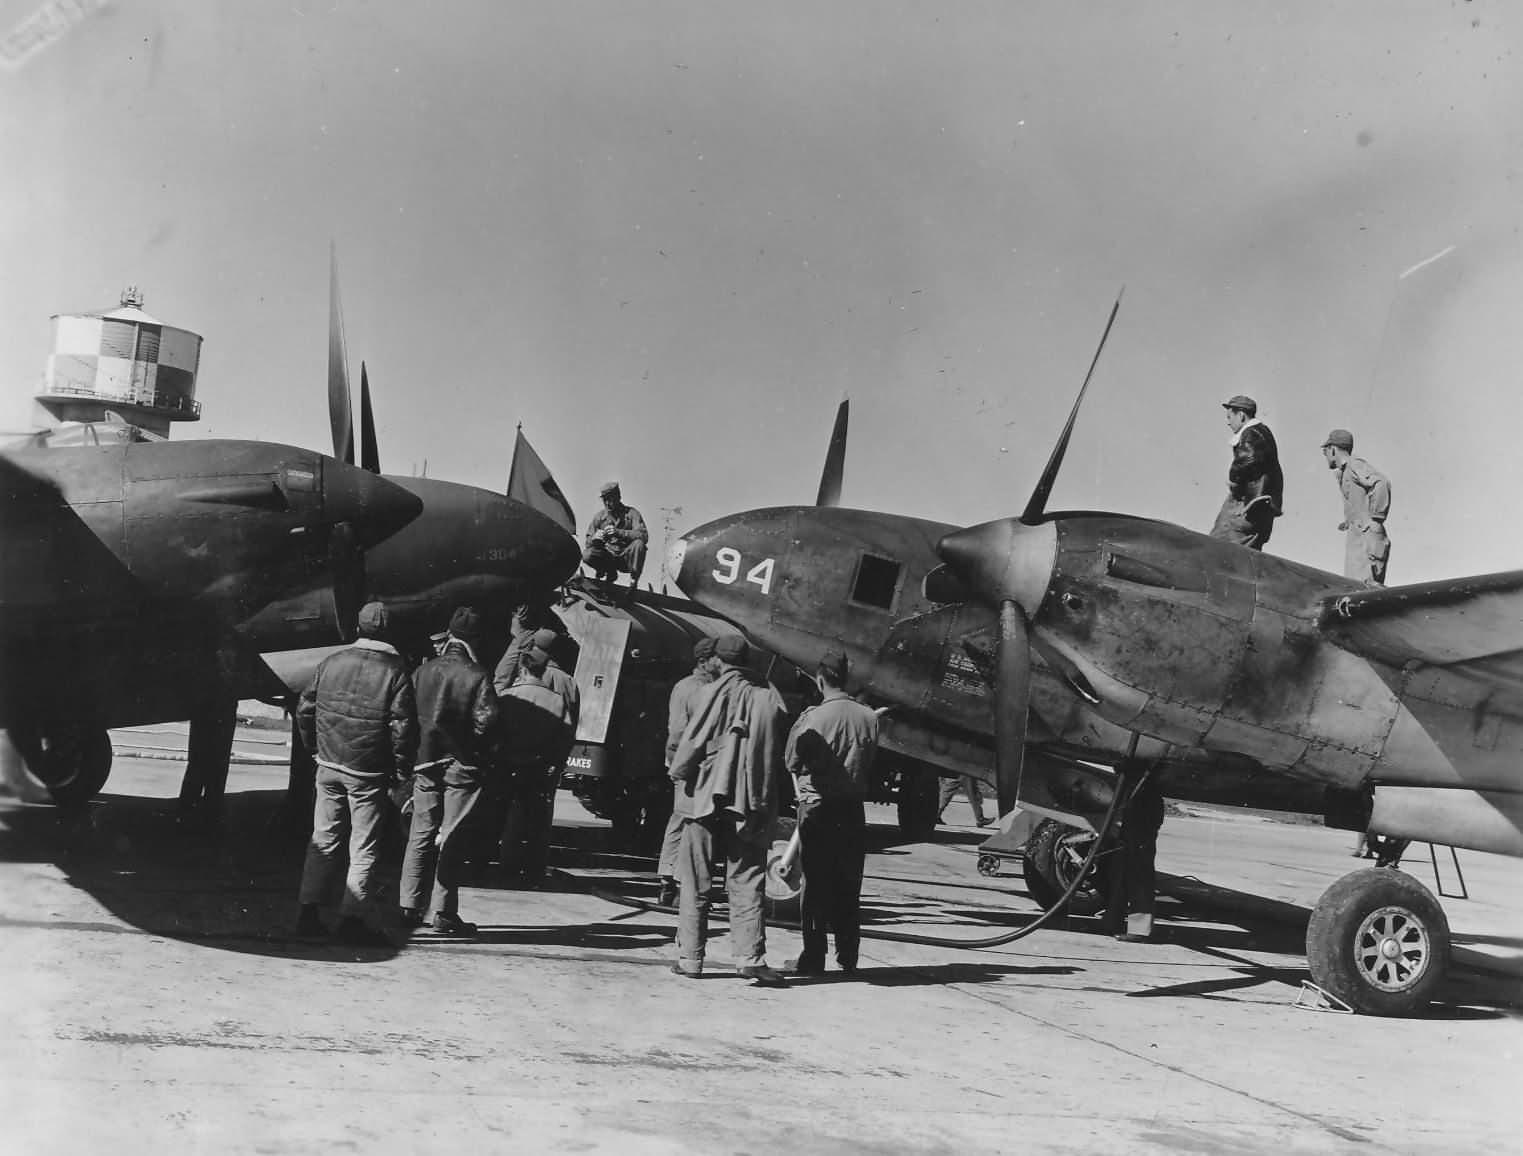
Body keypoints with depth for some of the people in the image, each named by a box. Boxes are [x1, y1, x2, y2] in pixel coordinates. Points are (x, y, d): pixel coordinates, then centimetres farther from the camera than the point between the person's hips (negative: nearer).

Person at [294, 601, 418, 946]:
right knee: (364, 848, 4)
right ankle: (352, 918, 4)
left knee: (323, 840, 15)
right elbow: (403, 725, -14)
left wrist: (315, 747, 19)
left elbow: (305, 709, 7)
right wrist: (402, 769, -3)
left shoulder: (331, 662, 2)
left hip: (329, 766, 4)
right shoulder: (394, 671, -11)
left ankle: (309, 911, 15)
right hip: (369, 773, -4)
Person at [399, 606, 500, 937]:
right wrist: (479, 754, 1)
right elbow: (486, 720, -15)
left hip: (426, 762, 4)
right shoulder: (477, 675, -11)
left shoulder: (423, 671, 3)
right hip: (463, 767, -4)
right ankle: (444, 913, 2)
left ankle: (410, 907, 12)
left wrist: (416, 753, 13)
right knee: (453, 840, 1)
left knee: (421, 837, 12)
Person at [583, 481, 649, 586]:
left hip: (627, 559, -3)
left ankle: (634, 580, -14)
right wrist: (594, 538, -24)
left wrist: (619, 532, -33)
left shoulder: (631, 513, -7)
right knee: (587, 556, -25)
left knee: (638, 544, -33)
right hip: (608, 557, 3)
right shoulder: (599, 516, 2)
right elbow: (588, 543, 2)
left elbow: (644, 536, -21)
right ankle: (610, 574, 5)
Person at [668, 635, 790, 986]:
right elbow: (780, 755, 5)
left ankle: (690, 957, 8)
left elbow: (692, 742, -7)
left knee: (694, 883, 7)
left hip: (707, 797, -2)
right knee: (746, 882, 6)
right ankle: (751, 955, -4)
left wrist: (678, 772, 10)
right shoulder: (770, 697, 3)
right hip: (752, 803, 3)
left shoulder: (715, 693, -7)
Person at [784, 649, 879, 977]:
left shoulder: (813, 718, -15)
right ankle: (848, 958, 15)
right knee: (849, 886, 11)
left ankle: (813, 958, 5)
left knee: (815, 884, 3)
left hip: (816, 807, -4)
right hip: (853, 808, 4)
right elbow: (870, 763, 7)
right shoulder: (868, 717, -2)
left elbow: (792, 762, -6)